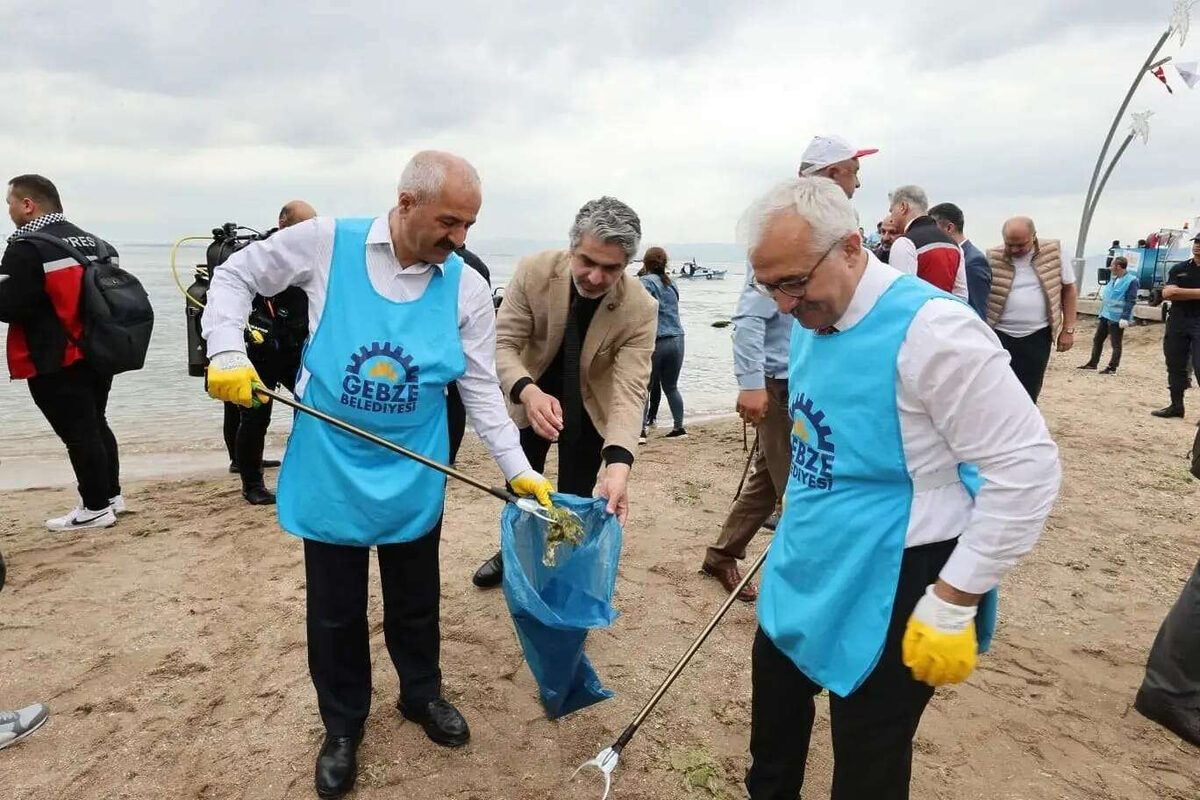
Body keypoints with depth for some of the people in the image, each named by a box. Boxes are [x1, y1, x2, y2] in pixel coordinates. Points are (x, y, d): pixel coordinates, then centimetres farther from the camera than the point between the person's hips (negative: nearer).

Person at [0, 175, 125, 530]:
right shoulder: (93, 242, 9)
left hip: (54, 363, -8)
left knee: (77, 433, 0)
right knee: (95, 425, 19)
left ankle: (96, 508, 8)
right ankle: (111, 495, 28)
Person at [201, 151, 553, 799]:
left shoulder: (467, 289, -6)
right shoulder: (326, 242, -9)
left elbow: (481, 389, -3)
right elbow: (235, 276, 4)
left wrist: (519, 471, -9)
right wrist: (227, 351, -12)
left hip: (412, 476, 1)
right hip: (329, 470, -1)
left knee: (415, 599, 18)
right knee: (334, 608, 14)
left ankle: (422, 695, 44)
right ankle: (342, 725, 37)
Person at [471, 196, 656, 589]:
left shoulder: (641, 309, -29)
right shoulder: (533, 272, -27)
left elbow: (630, 389, -34)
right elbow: (504, 343, -25)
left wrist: (618, 462, -49)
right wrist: (528, 392, -47)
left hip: (591, 405, -1)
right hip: (533, 395, 2)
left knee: (574, 496, 5)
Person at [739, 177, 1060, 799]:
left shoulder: (929, 328, -23)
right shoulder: (809, 321, 2)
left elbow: (1027, 469, -22)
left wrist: (953, 603, -20)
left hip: (887, 587, -7)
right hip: (802, 570, 8)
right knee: (773, 720, 24)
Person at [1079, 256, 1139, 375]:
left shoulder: (1131, 280, -15)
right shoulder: (1114, 279, 11)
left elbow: (1131, 301, -18)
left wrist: (1125, 318, -22)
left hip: (1117, 318, -9)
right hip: (1105, 315, 9)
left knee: (1116, 344, 2)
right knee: (1097, 340, 14)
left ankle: (1112, 368, 7)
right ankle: (1093, 363, 24)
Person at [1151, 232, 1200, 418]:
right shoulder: (1179, 269, 12)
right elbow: (1167, 293, -2)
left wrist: (1179, 292, -13)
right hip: (1177, 322, 5)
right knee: (1175, 366, 10)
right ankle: (1176, 405, 20)